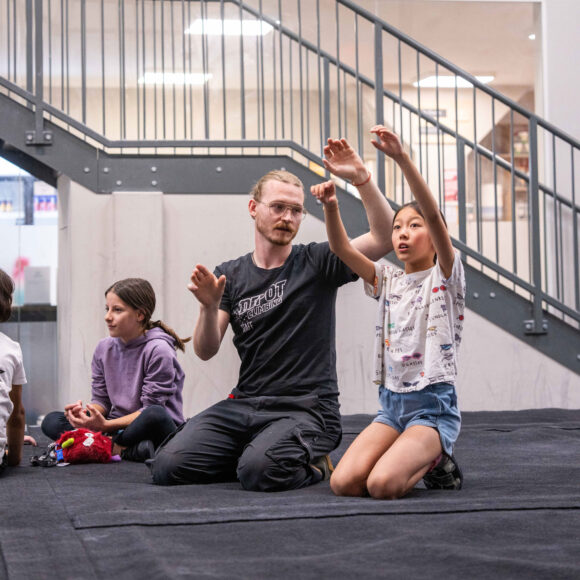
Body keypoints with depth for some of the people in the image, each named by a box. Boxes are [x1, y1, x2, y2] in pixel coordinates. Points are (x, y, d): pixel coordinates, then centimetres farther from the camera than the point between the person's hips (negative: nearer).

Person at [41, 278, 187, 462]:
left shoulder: (157, 350, -12)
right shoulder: (104, 348, 8)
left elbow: (151, 409, -15)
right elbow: (101, 399, 10)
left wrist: (106, 425, -23)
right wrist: (83, 413, -13)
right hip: (117, 426, 7)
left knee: (155, 415, -41)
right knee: (51, 421, -10)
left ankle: (106, 447, -20)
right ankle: (124, 449, -25)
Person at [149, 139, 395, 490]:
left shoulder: (317, 263, 2)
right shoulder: (229, 275, 11)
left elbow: (385, 238, -12)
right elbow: (205, 351, 2)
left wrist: (361, 178, -22)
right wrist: (209, 306, -18)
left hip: (306, 408, -3)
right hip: (244, 404, 4)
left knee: (259, 471, -32)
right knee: (167, 466, -15)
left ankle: (313, 463, 1)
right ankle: (251, 454, 8)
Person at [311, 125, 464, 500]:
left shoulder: (445, 278, -2)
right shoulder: (388, 280, 14)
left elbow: (435, 216, -19)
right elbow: (342, 249, 1)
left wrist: (401, 157, -31)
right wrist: (331, 206, -19)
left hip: (434, 404, -5)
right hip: (392, 403, 5)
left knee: (383, 485, -29)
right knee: (344, 483, -18)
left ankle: (434, 461, 3)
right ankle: (414, 455, 8)